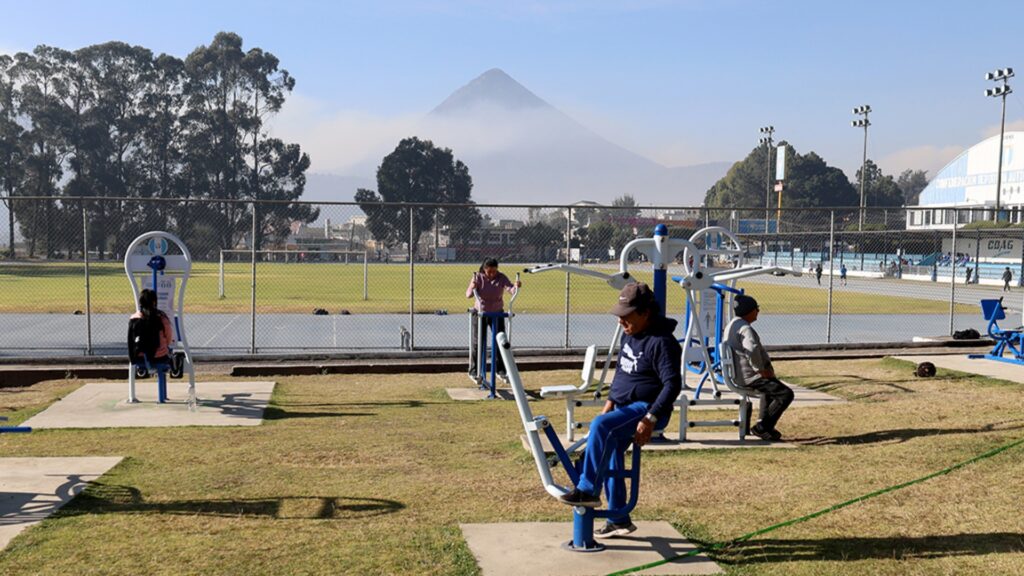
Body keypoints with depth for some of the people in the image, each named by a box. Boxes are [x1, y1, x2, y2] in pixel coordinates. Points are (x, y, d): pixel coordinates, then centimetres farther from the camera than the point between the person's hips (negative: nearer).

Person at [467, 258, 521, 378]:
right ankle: (474, 370, 13)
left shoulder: (501, 278, -10)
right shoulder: (478, 277, -13)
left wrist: (516, 286, -49)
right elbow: (468, 295, -18)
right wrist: (472, 288, -41)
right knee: (478, 342, 2)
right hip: (481, 313, -1)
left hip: (497, 313, 1)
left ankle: (501, 369, 14)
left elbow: (510, 288, -25)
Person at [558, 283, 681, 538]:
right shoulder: (628, 335, 9)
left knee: (601, 426, -31)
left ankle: (587, 490, -26)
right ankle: (619, 520, 25)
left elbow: (672, 384, -23)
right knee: (611, 457, 11)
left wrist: (650, 419, -28)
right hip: (625, 407, 10)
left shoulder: (661, 342, -19)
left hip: (646, 408, -10)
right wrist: (611, 400, 14)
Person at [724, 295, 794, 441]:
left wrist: (765, 368, 13)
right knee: (786, 394, -11)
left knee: (771, 387, 35)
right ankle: (761, 427, -6)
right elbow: (753, 351, -37)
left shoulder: (732, 325, 13)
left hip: (739, 374, 11)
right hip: (750, 377, -11)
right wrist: (762, 370, -21)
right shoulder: (745, 328, -20)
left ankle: (764, 425, 35)